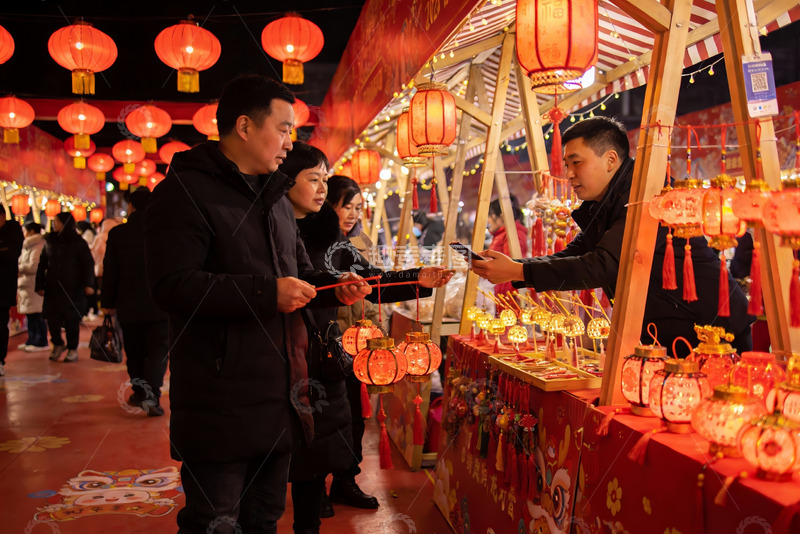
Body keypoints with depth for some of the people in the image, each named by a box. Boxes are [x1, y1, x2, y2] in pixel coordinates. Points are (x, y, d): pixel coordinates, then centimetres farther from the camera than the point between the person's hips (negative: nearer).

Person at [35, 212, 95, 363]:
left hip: (73, 288, -3)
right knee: (51, 317, 2)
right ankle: (57, 344, 25)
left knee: (72, 319, 2)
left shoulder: (78, 242, -1)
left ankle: (72, 349, 17)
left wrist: (88, 284, -14)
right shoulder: (49, 241, 11)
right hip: (52, 287, 4)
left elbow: (88, 263, -3)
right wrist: (40, 285, 8)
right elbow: (42, 264, 14)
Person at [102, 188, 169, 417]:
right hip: (160, 305, -1)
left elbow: (110, 271, 1)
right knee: (158, 352, 0)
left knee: (134, 353, 16)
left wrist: (108, 302, 10)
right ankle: (151, 395, -15)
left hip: (129, 306, 1)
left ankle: (139, 392, 28)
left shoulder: (117, 233, -2)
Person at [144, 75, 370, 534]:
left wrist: (333, 289, 5)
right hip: (222, 404, -8)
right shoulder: (187, 191, -11)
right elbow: (172, 285, -22)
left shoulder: (276, 199, 18)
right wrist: (267, 292, -25)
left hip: (280, 393, 9)